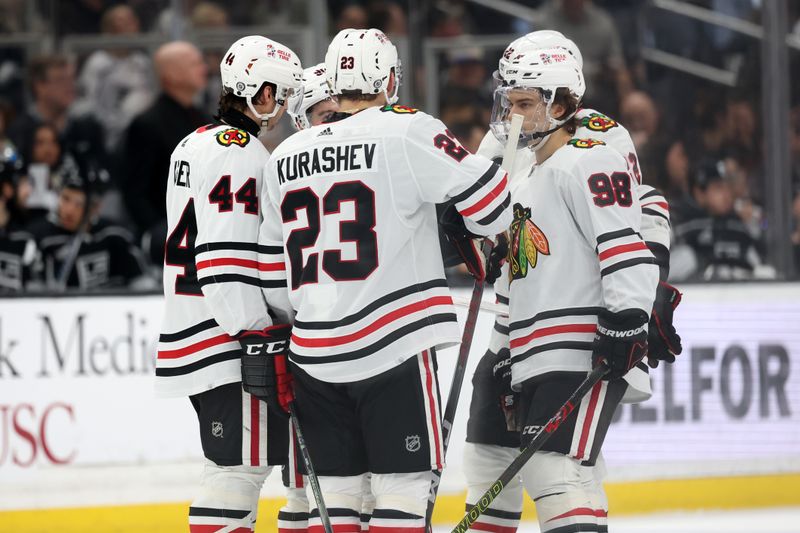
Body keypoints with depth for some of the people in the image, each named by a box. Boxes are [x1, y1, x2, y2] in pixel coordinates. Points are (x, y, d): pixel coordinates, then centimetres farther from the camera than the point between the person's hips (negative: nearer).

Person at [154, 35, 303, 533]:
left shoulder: (196, 144, 19)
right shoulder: (240, 151, -14)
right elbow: (226, 253, -22)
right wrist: (258, 330, -22)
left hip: (193, 334, 11)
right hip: (230, 343, -11)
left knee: (236, 467, 16)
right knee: (239, 468, -11)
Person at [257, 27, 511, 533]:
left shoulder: (285, 156, 12)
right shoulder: (408, 132, -7)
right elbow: (490, 201, -10)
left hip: (316, 354, 5)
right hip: (395, 347, -5)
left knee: (335, 487, 11)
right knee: (403, 486, -1)